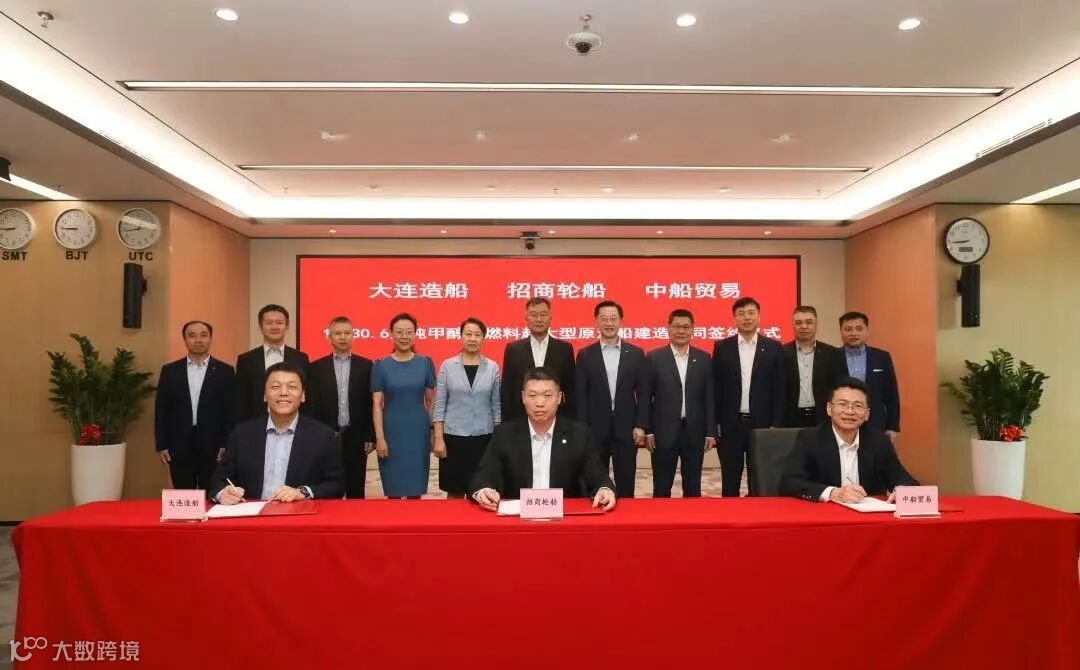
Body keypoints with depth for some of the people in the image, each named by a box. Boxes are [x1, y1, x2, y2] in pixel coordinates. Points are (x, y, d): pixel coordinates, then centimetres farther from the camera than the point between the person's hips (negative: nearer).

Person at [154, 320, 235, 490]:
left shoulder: (225, 371, 2)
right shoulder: (170, 370, 7)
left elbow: (231, 411, 1)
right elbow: (161, 410, 6)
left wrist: (227, 445, -5)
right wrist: (161, 446, 1)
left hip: (213, 447, -1)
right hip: (179, 447, 1)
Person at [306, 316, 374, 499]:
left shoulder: (365, 366, 4)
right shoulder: (316, 367, 4)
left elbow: (371, 404, 3)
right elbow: (311, 405, 3)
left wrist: (371, 437, 0)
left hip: (356, 437, 0)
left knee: (356, 491, 7)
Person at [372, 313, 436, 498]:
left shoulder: (425, 363, 2)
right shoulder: (381, 366, -1)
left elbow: (430, 401, 6)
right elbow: (377, 405, -3)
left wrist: (434, 432, 2)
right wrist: (379, 437, -9)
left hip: (418, 431, 1)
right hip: (391, 431, -1)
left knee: (416, 487, 7)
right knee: (393, 489, 5)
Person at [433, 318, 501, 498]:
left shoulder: (493, 367, 2)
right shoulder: (447, 366, 0)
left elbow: (497, 406, 5)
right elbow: (439, 405, -1)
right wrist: (438, 439, -6)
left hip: (483, 438, 1)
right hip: (454, 437, -1)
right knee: (455, 492, 5)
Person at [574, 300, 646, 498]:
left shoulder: (636, 354, 4)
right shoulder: (585, 355, 2)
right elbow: (580, 396, 1)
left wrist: (641, 426, -3)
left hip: (626, 429, 0)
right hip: (595, 429, 0)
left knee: (626, 485, 7)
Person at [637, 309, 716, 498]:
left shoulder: (703, 358, 5)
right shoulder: (654, 358, -1)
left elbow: (709, 398, 5)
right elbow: (644, 398, -1)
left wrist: (711, 432, 2)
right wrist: (647, 431, -5)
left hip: (695, 432, 2)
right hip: (664, 432, -2)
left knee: (693, 487, 11)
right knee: (662, 488, 6)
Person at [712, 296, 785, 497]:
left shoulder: (773, 347, 3)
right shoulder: (721, 347, 3)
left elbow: (778, 389, 2)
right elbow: (716, 388, 3)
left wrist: (776, 424, -3)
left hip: (761, 424, 0)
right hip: (730, 424, 0)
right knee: (730, 482, 7)